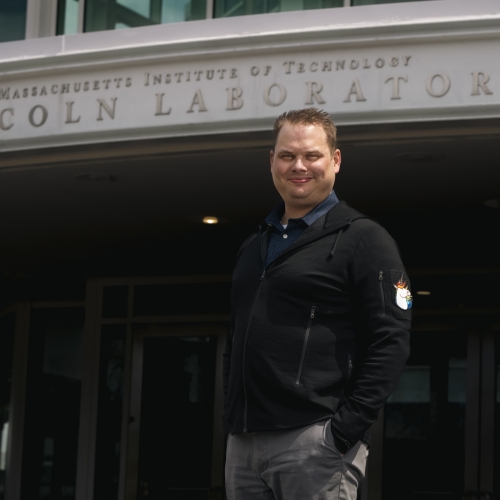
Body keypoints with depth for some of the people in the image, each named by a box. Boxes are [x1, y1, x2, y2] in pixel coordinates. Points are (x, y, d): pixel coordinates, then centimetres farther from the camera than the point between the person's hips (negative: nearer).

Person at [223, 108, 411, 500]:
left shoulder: (362, 238, -1)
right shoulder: (253, 248, 20)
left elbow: (391, 342, -10)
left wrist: (346, 429, -17)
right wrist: (233, 416, 12)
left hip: (315, 440, -6)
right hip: (243, 444, 7)